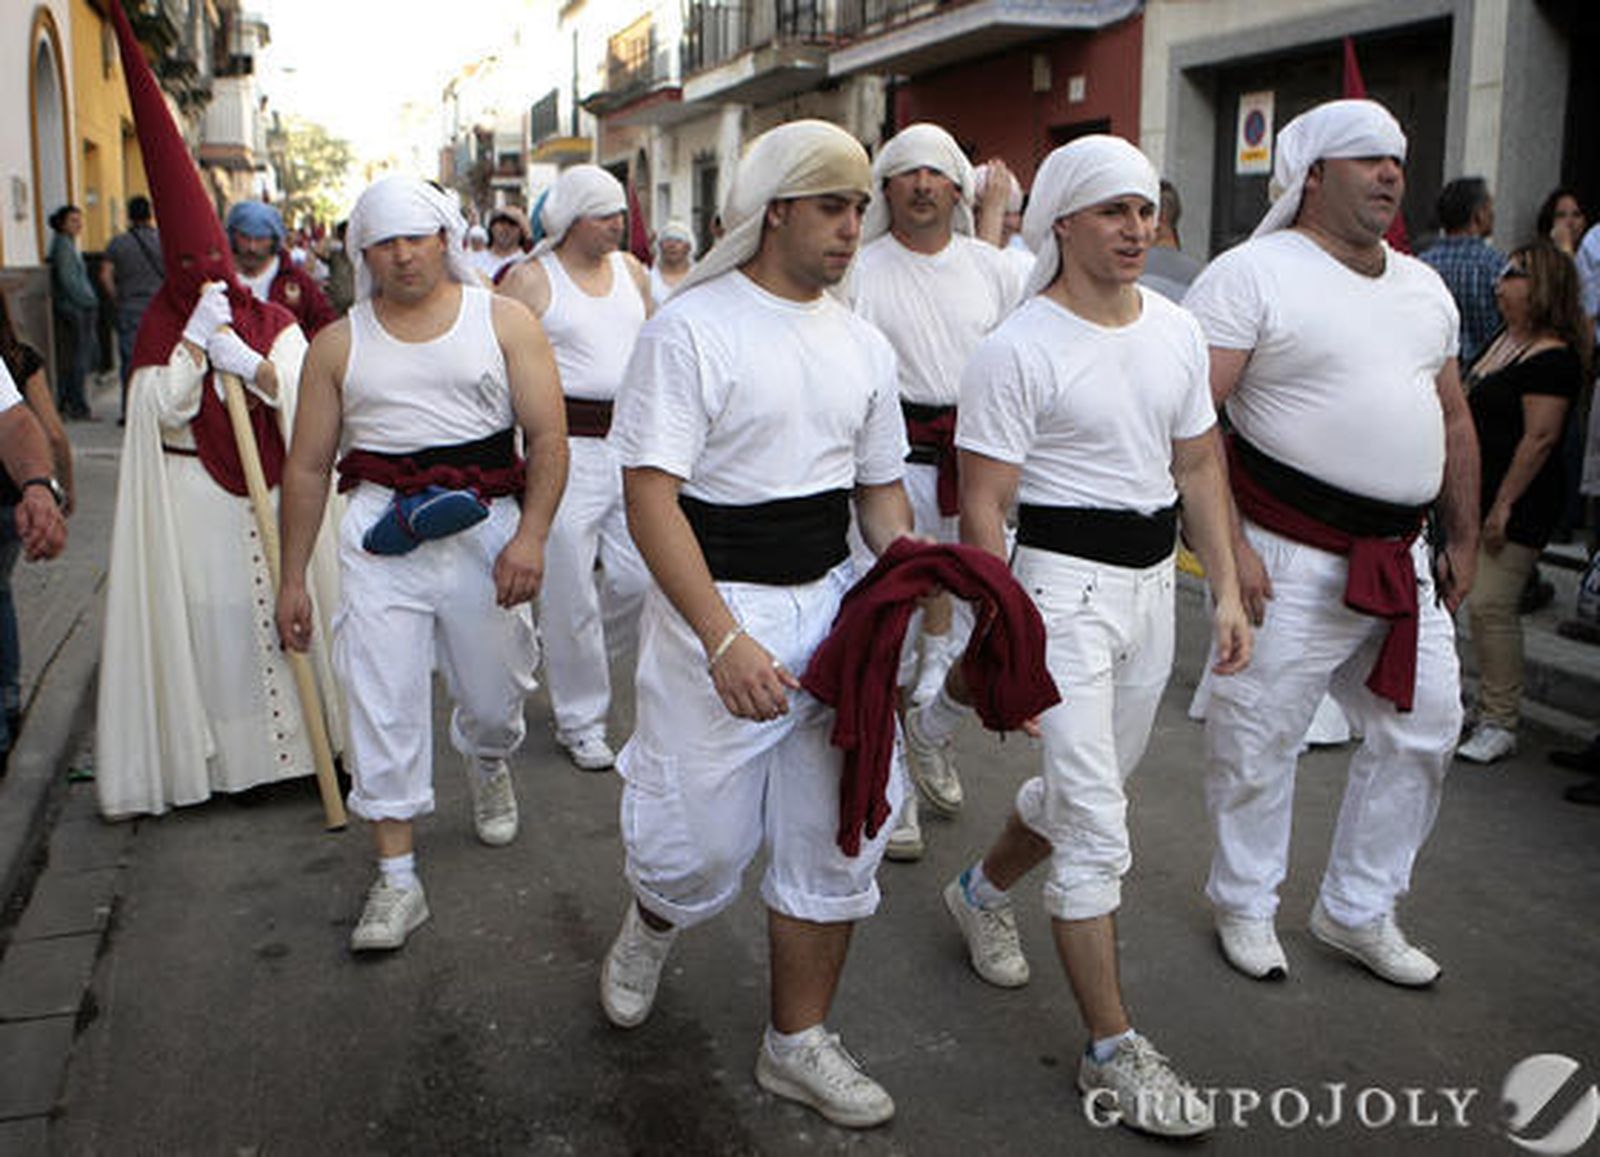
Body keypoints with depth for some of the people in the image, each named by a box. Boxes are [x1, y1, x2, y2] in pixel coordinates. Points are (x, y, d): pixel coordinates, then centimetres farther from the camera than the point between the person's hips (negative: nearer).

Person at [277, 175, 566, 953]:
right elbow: (307, 467, 9)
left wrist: (531, 536, -15)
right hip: (380, 536, 1)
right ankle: (397, 880, 10)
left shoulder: (503, 322, 2)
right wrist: (292, 579, 7)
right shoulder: (339, 345, 7)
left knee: (496, 696, 12)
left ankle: (488, 763, 49)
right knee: (382, 706, -2)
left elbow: (549, 436, -3)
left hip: (486, 529, 0)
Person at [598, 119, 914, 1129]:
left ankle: (798, 1041, 28)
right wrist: (724, 639, -26)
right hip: (716, 608, -6)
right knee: (702, 838, 2)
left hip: (833, 603, 6)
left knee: (840, 835, 9)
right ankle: (651, 930, 40)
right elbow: (650, 494, -17)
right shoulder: (692, 327, -11)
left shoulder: (862, 344, 10)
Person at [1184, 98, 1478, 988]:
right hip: (1294, 561, -7)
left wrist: (1465, 539, 19)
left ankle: (1360, 912, 29)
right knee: (1260, 738, 3)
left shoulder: (1426, 288, 16)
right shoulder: (1253, 274, -9)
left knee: (1422, 730, 12)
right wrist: (1223, 542, -21)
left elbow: (1454, 420, 23)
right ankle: (1246, 907, 26)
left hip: (1403, 563, 7)